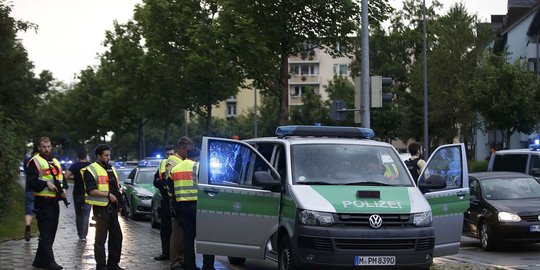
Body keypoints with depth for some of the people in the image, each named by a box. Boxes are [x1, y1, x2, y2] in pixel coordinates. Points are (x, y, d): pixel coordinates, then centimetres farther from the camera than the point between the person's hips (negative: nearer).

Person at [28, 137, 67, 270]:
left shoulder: (55, 162, 19)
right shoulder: (35, 162, -6)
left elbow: (62, 178, 22)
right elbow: (31, 181, -15)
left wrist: (64, 188, 3)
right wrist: (46, 184, -24)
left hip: (54, 202, 8)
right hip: (42, 202, -8)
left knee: (51, 233, 11)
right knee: (46, 233, -9)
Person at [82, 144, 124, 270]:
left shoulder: (111, 169, 17)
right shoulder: (91, 170, -9)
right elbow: (91, 190, -18)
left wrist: (118, 195, 11)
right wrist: (108, 195, -21)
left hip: (112, 208, 8)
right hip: (101, 208, -8)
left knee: (116, 236, 12)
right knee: (101, 239, -2)